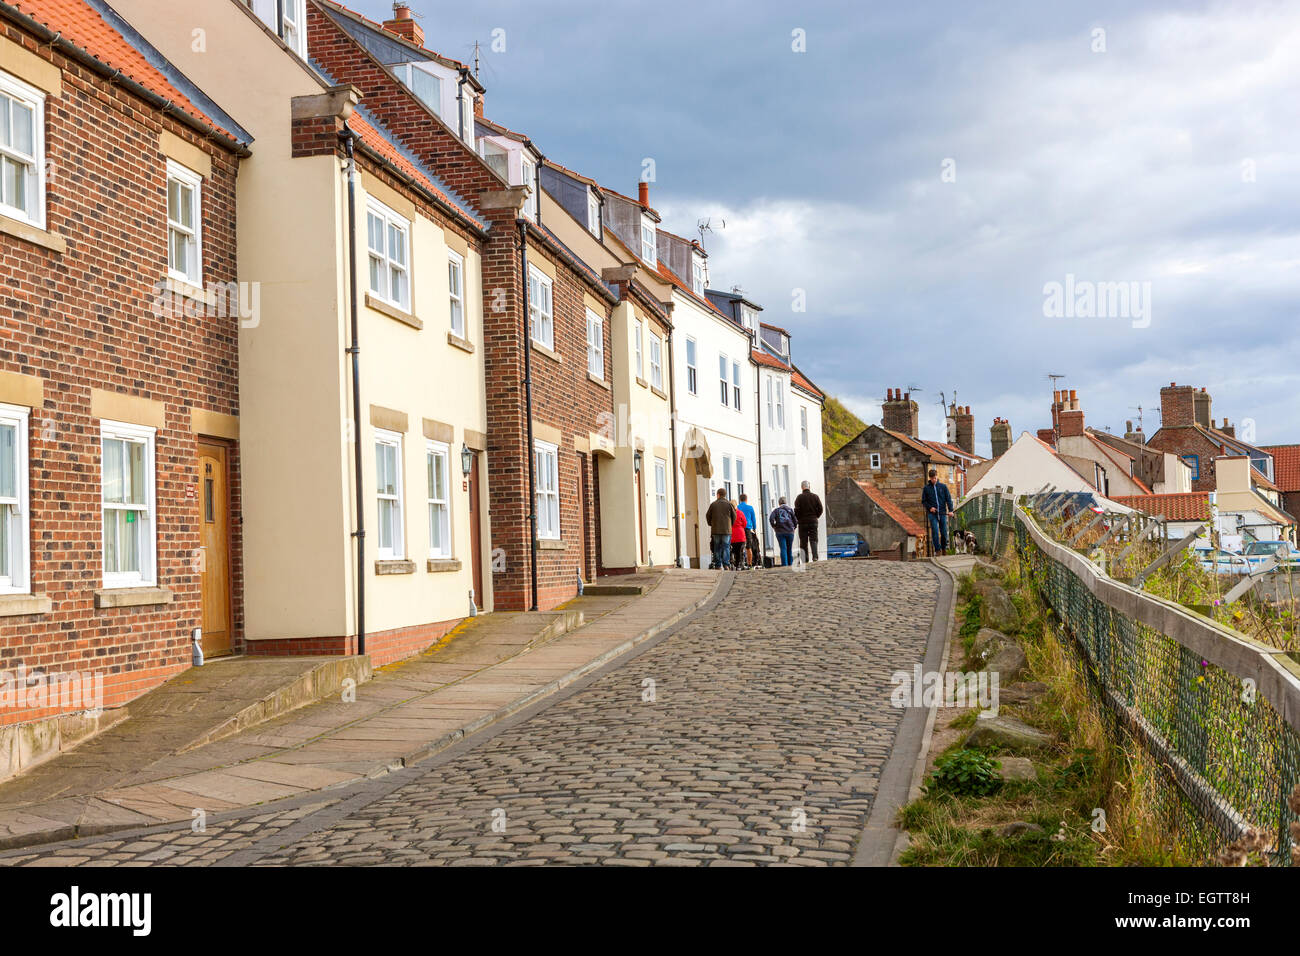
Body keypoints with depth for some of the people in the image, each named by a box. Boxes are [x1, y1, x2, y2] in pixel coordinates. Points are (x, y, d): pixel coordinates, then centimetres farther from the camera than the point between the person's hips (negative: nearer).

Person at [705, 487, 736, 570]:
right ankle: (726, 564, -11)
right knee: (726, 547, 0)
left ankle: (718, 565, 2)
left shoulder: (713, 504, 3)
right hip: (727, 530, -1)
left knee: (717, 548, 5)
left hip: (715, 530, 1)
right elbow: (734, 516, 6)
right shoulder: (729, 504, 2)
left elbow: (708, 516, 8)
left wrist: (711, 524, 22)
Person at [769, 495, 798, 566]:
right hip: (790, 531, 1)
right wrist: (794, 527, 15)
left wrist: (774, 526, 1)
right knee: (789, 549, 10)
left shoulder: (776, 510, 4)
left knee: (783, 549, -4)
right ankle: (790, 563, 13)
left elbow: (771, 518, -11)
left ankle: (784, 564, -13)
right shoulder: (790, 509, 7)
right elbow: (795, 520, 1)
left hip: (780, 532, -1)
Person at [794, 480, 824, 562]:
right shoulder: (815, 496, 2)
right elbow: (820, 508, 1)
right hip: (813, 521, 2)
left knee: (803, 541, 4)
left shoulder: (799, 497, -6)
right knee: (814, 540, 2)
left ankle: (805, 559, 2)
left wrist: (798, 519, 4)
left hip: (803, 522, -2)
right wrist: (816, 516, 13)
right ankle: (815, 556, -16)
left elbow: (796, 510, -10)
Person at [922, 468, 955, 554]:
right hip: (932, 513, -1)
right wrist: (930, 507, -8)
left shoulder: (943, 486, 5)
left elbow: (948, 499, 5)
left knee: (944, 532, 4)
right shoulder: (926, 488, 4)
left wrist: (950, 510, -6)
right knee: (935, 532, -11)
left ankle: (944, 548, 22)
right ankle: (938, 550, -6)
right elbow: (923, 501, 10)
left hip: (942, 513, 1)